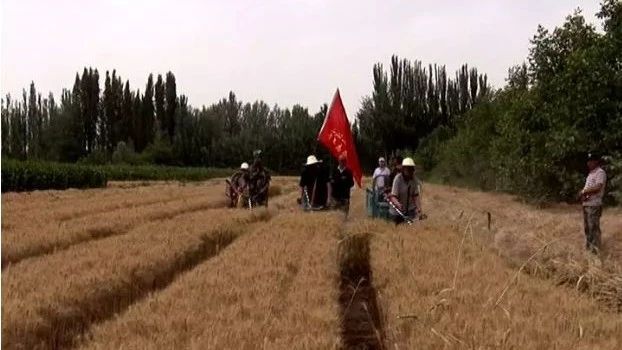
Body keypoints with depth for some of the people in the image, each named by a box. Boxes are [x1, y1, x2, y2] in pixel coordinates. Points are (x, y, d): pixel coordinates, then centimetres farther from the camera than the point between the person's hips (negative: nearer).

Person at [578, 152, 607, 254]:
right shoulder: (590, 174, 20)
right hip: (586, 204, 9)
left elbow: (597, 187, -20)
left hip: (594, 205, -9)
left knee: (593, 227, -9)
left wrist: (583, 192, -12)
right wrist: (583, 195, -1)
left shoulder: (600, 172, -9)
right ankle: (588, 247, 24)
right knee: (587, 227, 14)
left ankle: (595, 250, -7)